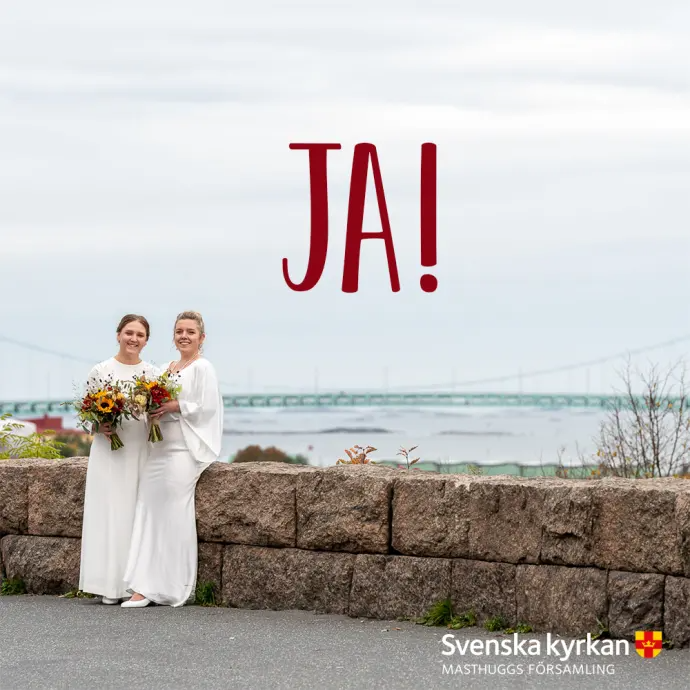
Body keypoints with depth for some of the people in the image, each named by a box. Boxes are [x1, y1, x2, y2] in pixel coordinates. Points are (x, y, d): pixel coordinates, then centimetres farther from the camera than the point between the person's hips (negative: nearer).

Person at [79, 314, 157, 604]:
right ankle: (111, 585, -2)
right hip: (109, 453, -2)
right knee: (109, 514, -4)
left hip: (142, 453, 2)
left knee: (138, 515, 1)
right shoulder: (101, 371, 2)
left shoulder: (152, 373, 8)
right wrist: (100, 427, -15)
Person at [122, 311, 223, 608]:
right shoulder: (168, 368, 19)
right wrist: (151, 408, 1)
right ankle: (145, 586, -3)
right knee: (149, 514, -1)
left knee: (173, 515, -7)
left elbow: (206, 407, -12)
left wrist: (173, 407, -17)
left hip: (184, 450, -7)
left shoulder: (202, 368, -4)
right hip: (160, 448, 7)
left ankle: (176, 587, 0)